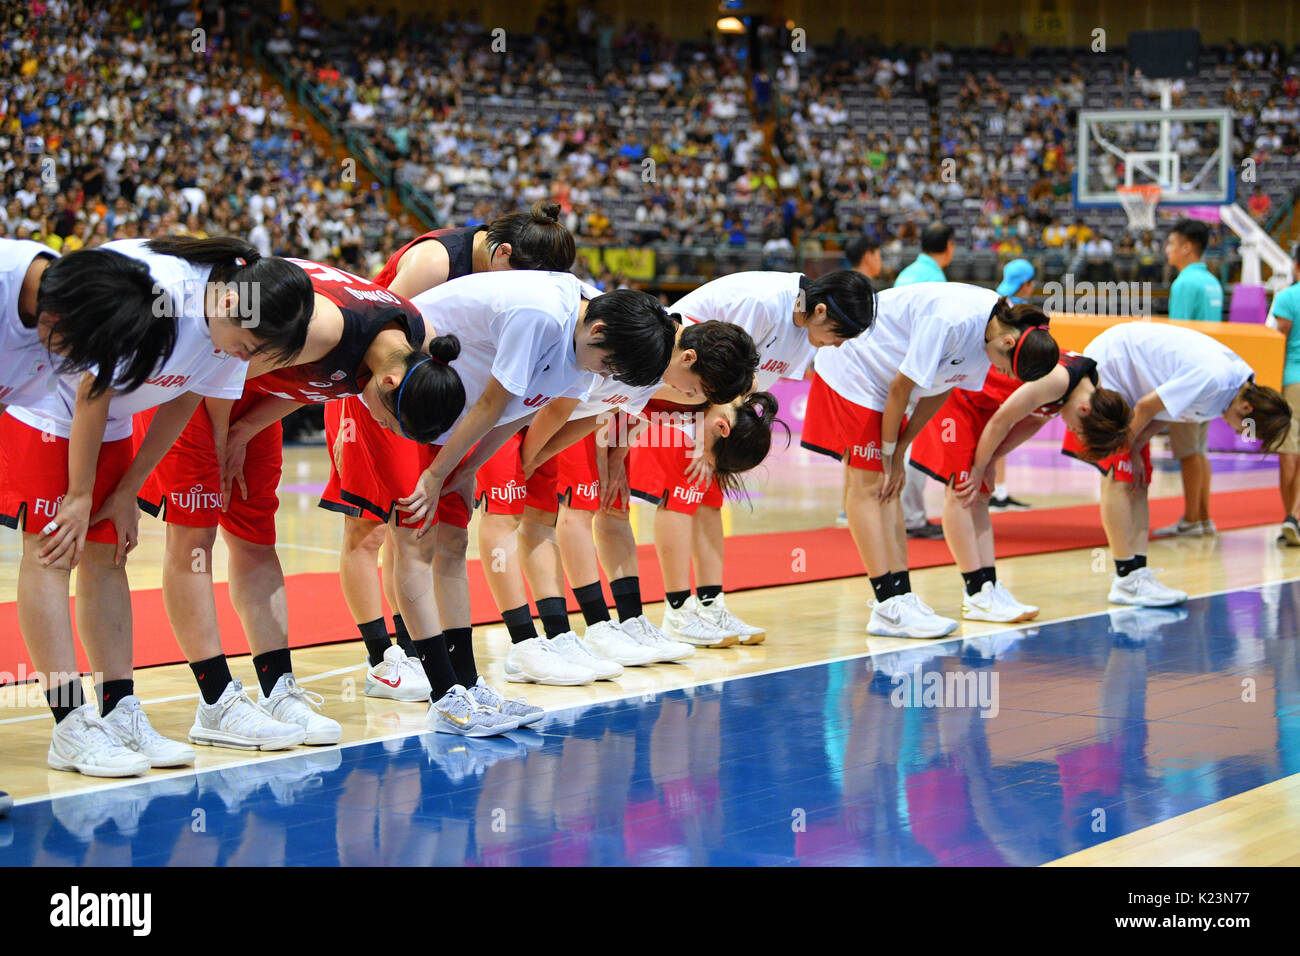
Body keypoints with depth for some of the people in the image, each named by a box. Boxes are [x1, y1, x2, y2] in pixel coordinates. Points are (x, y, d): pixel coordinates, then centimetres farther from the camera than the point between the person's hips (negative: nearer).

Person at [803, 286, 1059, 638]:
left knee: (888, 487, 3)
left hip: (880, 380, 9)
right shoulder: (950, 322, -32)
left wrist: (899, 450, 1)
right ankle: (889, 607, -14)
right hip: (851, 369, -9)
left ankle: (900, 596, 1)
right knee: (868, 484, -10)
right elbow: (901, 387, -23)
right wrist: (890, 452, -10)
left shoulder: (989, 331, -6)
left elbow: (941, 389, 3)